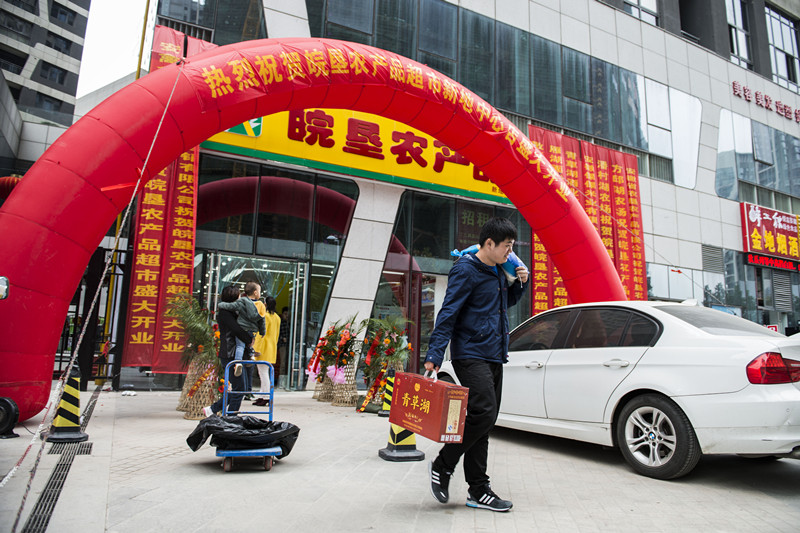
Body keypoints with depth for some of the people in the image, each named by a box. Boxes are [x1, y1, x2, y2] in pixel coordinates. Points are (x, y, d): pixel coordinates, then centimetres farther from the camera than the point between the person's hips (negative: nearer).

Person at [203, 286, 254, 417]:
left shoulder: (230, 311, 19)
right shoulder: (225, 312, -11)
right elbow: (237, 330, -21)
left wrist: (249, 338, 3)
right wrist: (249, 340, -9)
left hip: (233, 355, 10)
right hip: (230, 355, -10)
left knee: (238, 389, 15)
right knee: (239, 389, -5)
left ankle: (211, 409, 22)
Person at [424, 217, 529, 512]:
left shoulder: (497, 271, 15)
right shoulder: (466, 270, -11)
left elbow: (506, 302, 30)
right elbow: (448, 313, -16)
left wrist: (520, 283, 10)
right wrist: (434, 355, -23)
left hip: (494, 356, 9)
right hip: (471, 355, -9)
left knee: (484, 421, 9)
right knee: (483, 413, -18)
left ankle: (478, 490, 17)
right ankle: (442, 466, 2)